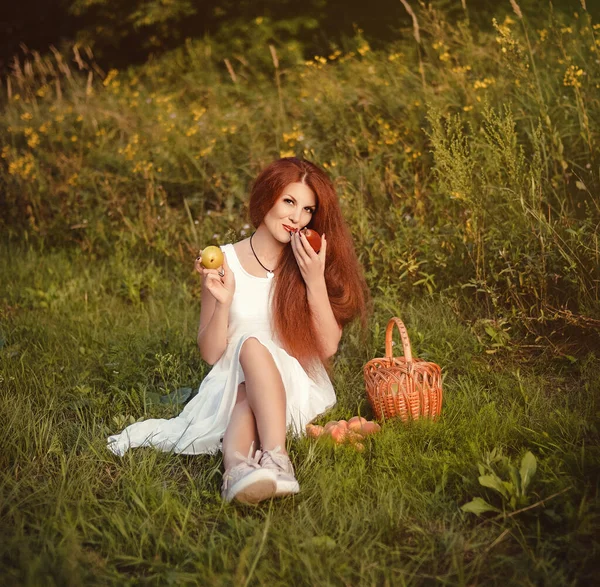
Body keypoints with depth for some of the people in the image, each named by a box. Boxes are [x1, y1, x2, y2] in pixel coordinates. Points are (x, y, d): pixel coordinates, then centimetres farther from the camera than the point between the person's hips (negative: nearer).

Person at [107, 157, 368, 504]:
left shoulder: (311, 262, 1)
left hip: (298, 388, 0)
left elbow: (328, 347, -8)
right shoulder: (225, 261, -1)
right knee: (250, 343, -34)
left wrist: (315, 280, -17)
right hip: (235, 381, 0)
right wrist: (224, 302, -19)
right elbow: (211, 354, -2)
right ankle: (275, 461, -57)